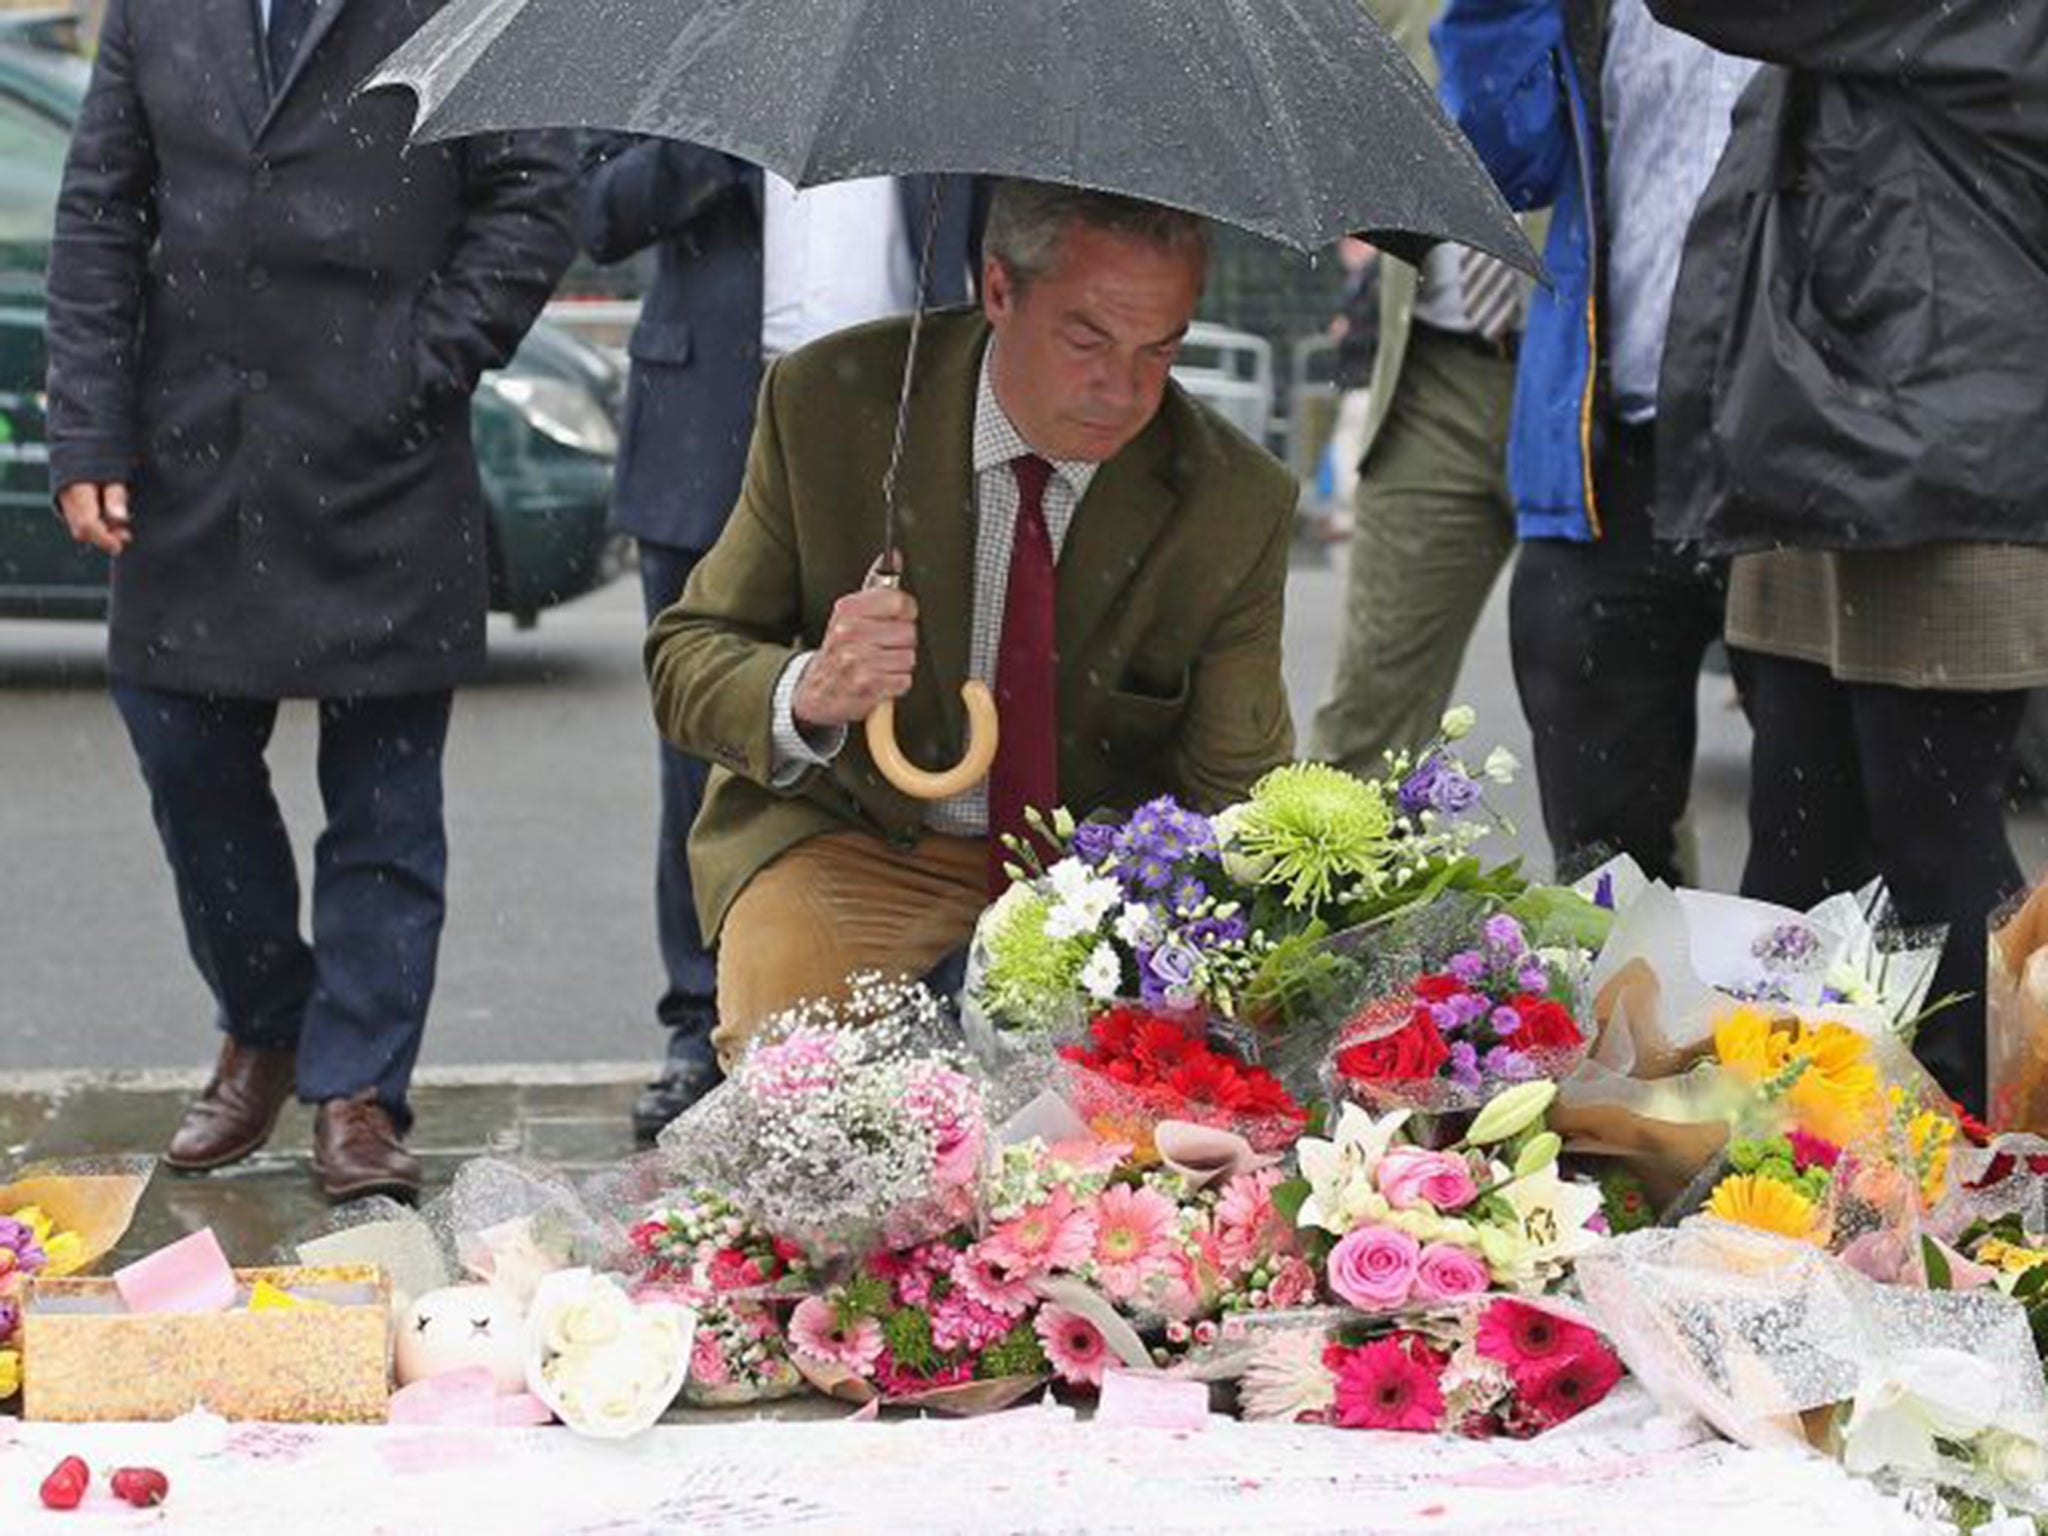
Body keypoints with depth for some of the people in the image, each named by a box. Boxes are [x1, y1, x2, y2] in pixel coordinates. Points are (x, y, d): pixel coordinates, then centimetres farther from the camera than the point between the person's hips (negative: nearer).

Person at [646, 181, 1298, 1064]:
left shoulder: (1238, 507, -12)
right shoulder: (829, 403, -13)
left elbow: (1234, 799, -6)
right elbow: (684, 662, -7)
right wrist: (806, 693, -30)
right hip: (851, 840, -1)